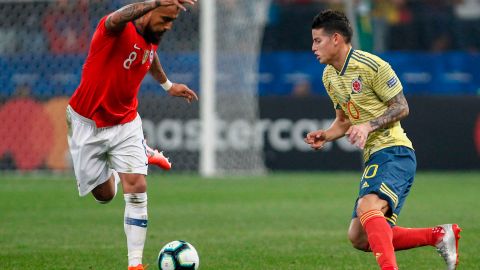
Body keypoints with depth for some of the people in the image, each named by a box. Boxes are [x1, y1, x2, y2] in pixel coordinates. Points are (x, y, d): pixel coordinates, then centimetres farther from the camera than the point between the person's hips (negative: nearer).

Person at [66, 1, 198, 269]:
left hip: (126, 123, 4)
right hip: (88, 124, -4)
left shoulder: (152, 38, -3)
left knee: (137, 188, -14)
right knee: (104, 194, 8)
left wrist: (168, 84, 33)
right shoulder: (118, 29, -25)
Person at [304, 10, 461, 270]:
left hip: (394, 152, -9)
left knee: (367, 207, -34)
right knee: (359, 238, 4)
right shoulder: (329, 76, 14)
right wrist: (325, 136, 4)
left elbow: (401, 107, -8)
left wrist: (369, 126, -21)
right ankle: (440, 235, 10)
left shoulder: (372, 66, -12)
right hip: (373, 158, 9)